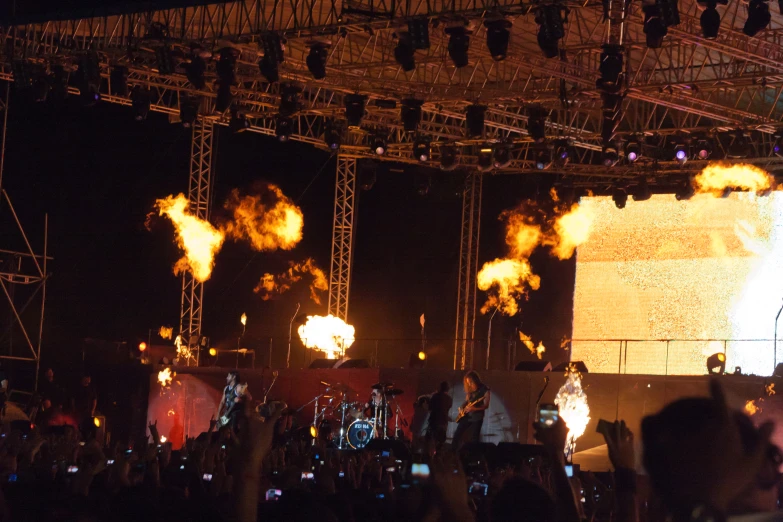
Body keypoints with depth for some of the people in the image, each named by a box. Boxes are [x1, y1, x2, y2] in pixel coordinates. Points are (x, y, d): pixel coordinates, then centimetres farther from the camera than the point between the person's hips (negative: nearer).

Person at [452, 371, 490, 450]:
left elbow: (486, 405, -15)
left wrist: (473, 408, -27)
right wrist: (462, 408, -2)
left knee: (474, 438, -5)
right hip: (466, 415, 6)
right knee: (457, 434, 4)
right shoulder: (470, 389, 7)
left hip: (477, 417, -6)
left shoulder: (484, 390, -11)